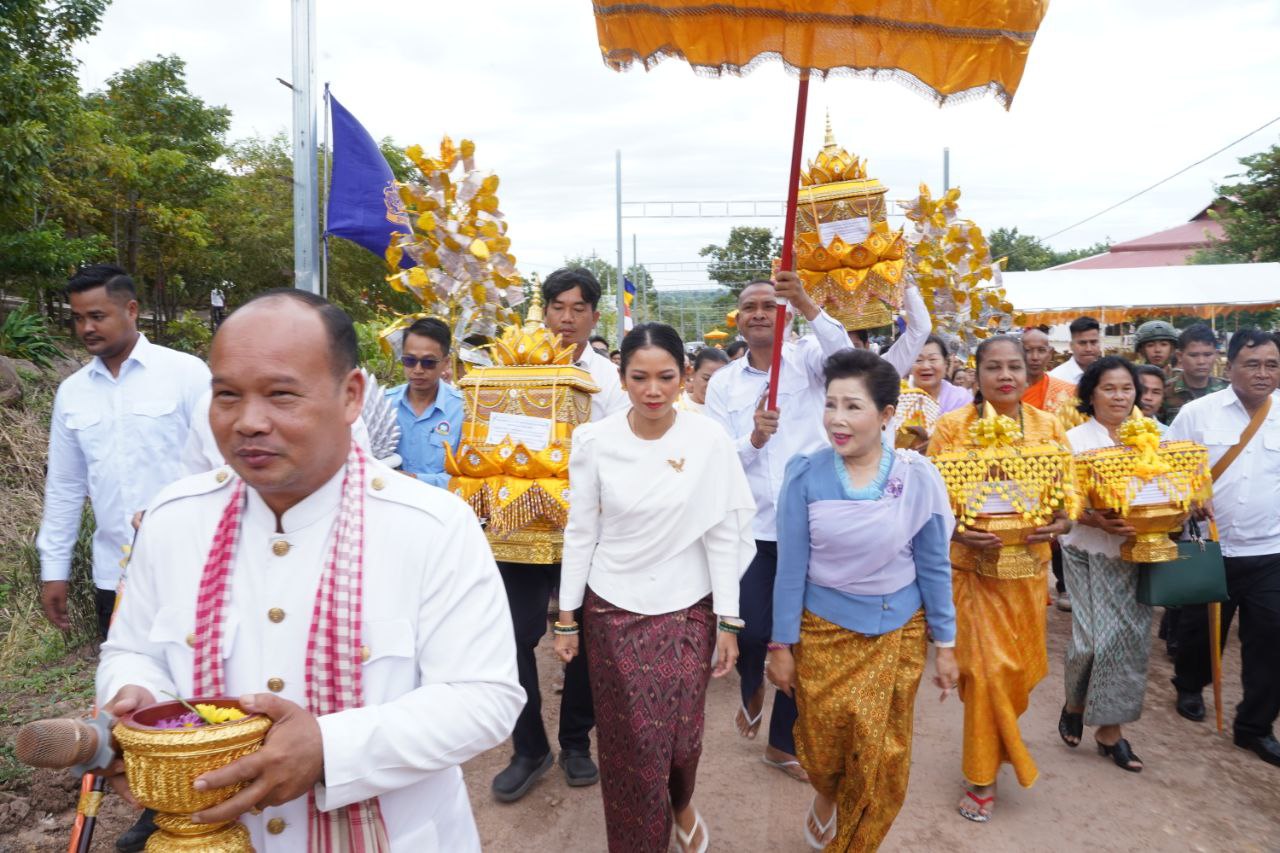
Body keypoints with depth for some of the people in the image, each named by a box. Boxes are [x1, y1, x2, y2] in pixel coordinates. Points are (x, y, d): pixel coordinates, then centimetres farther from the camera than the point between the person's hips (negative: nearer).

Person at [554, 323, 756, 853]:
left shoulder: (709, 439, -10)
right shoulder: (594, 441, -8)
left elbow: (723, 532, -6)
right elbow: (580, 531, -1)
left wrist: (728, 621, -6)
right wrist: (567, 616, 1)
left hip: (688, 608, 0)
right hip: (613, 609, 0)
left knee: (683, 731, 9)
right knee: (628, 740, 8)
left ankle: (681, 803, 44)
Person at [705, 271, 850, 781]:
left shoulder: (807, 359, 0)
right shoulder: (723, 383, 5)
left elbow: (846, 356, -22)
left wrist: (807, 305, -35)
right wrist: (752, 440, -20)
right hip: (752, 526, 1)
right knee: (753, 630, -4)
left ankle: (783, 743, 28)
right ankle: (752, 688, 34)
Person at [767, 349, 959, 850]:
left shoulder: (917, 476, -11)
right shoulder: (805, 475, -12)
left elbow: (934, 566, -2)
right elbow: (791, 567, -7)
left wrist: (945, 644, 2)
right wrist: (782, 644, -4)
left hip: (898, 632, 1)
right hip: (824, 631, 0)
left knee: (883, 757, 11)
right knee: (823, 747, 11)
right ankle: (826, 798, 48)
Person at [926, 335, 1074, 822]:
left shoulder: (1048, 426, 4)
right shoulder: (952, 427, -5)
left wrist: (1061, 524, -14)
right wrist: (956, 531, -23)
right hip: (973, 563, -3)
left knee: (1019, 666, 13)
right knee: (988, 667, -3)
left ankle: (989, 746, 41)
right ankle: (981, 776, 16)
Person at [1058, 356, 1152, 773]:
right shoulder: (1075, 440, -4)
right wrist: (1095, 520, -26)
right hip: (1090, 554, -4)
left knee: (1131, 638, 4)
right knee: (1096, 639, -7)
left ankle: (1110, 727, 19)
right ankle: (1075, 702, 23)